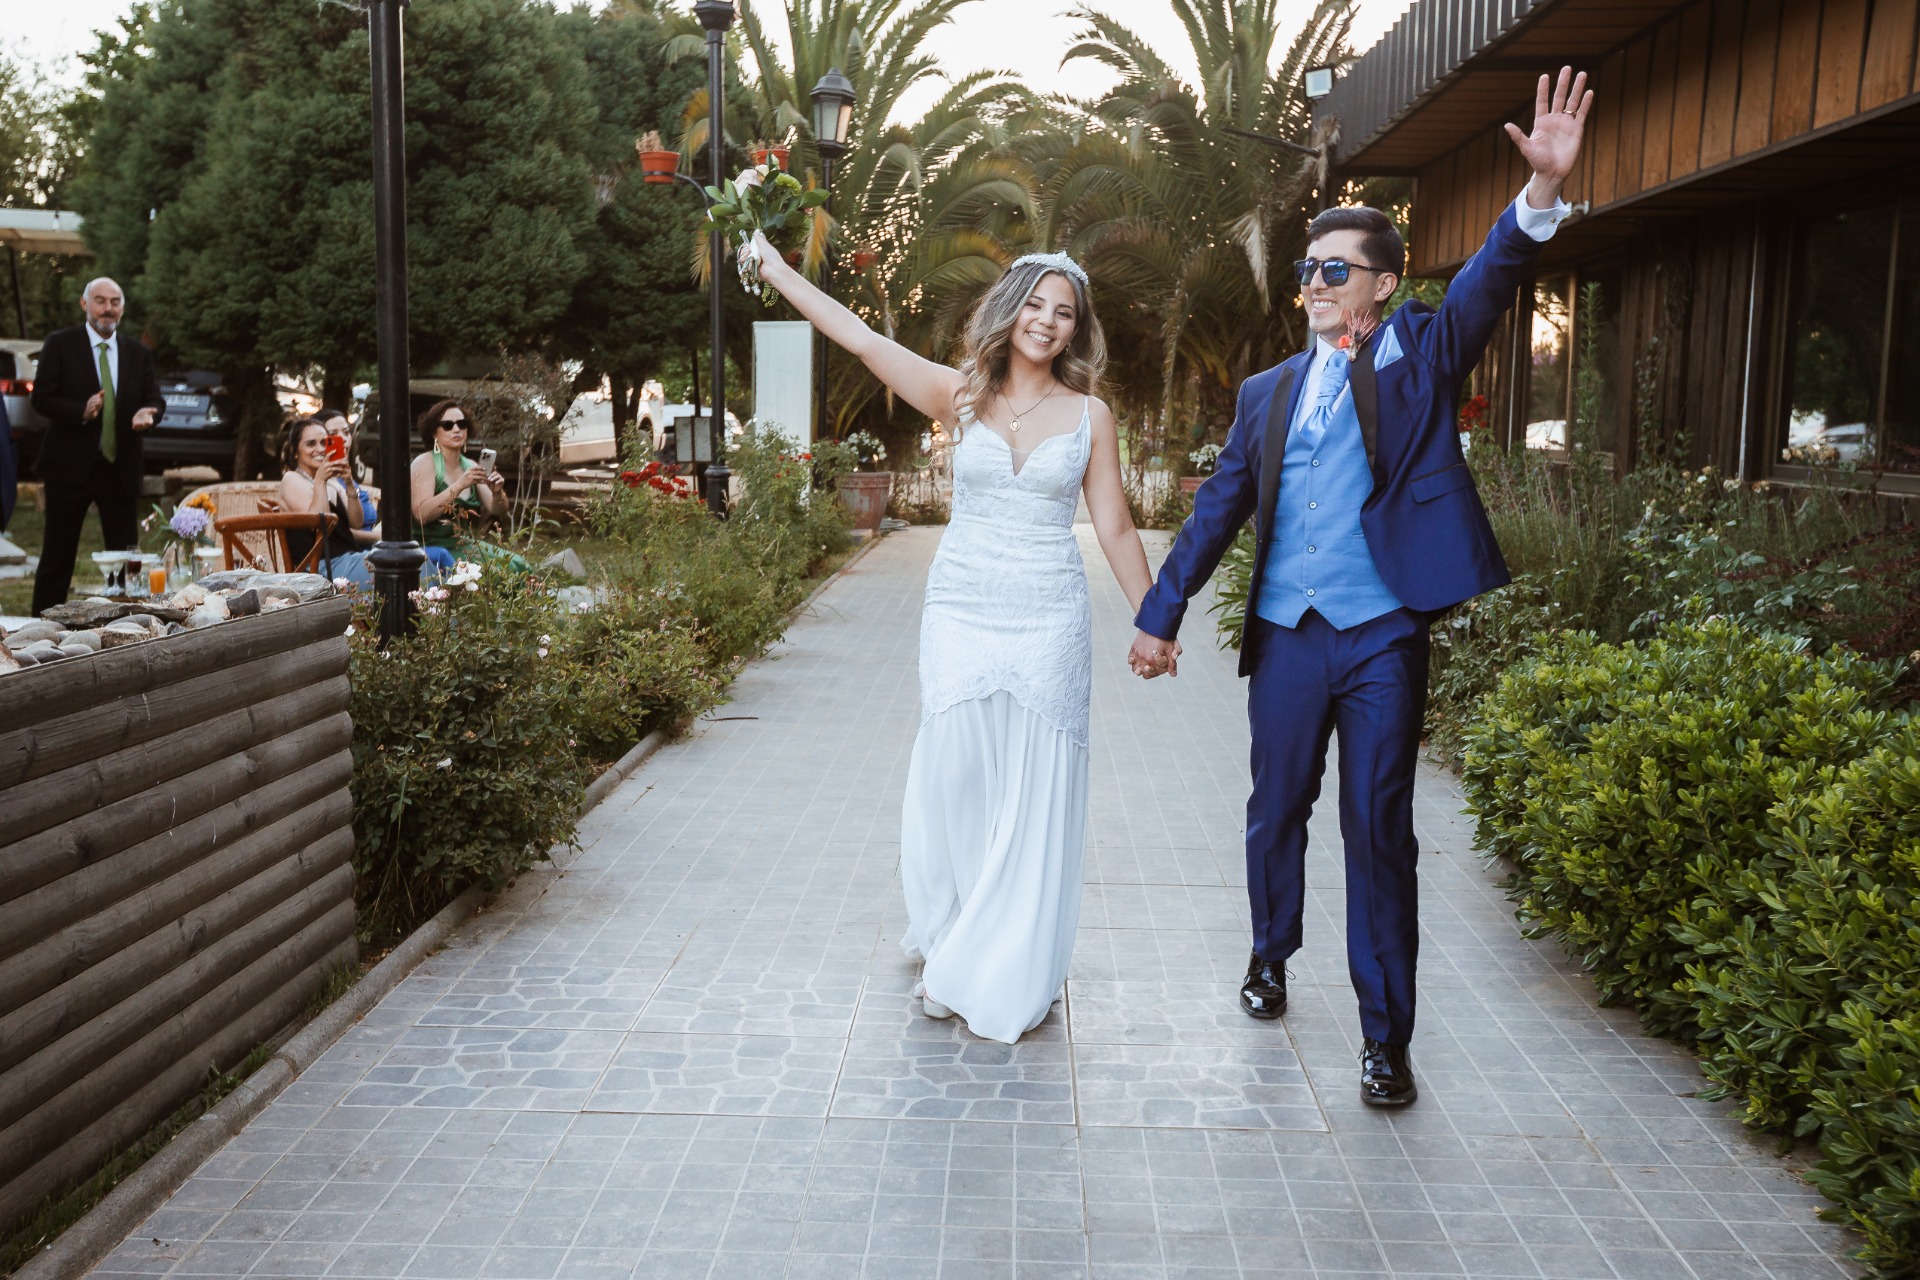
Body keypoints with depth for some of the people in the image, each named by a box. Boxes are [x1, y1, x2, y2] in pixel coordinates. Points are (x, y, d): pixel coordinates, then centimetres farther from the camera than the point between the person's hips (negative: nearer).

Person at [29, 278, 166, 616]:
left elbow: (155, 400, 6)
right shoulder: (60, 344, -1)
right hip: (71, 464, -3)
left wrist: (148, 413, -18)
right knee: (57, 556, 4)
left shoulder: (139, 353, 9)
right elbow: (42, 398, -6)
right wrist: (81, 411, -23)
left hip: (121, 468, 3)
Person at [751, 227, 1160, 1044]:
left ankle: (1005, 975, 18)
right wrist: (778, 273, -7)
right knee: (953, 778, 3)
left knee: (1032, 793, 4)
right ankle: (951, 939, 27)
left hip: (1049, 623, 0)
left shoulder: (1089, 415, 3)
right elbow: (863, 341, -3)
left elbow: (1115, 528, 6)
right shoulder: (962, 396, 3)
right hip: (960, 614, 0)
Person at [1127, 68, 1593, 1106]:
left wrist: (1543, 191, -31)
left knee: (1378, 831, 0)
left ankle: (1385, 1036, 11)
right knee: (1276, 812, 14)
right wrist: (1159, 614, 8)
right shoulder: (1267, 392, 13)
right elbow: (1217, 510, 12)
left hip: (1383, 638, -3)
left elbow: (1489, 282, -13)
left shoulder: (1422, 354, 5)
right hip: (1286, 638, 3)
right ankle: (1271, 953, 40)